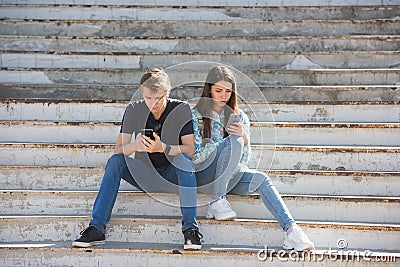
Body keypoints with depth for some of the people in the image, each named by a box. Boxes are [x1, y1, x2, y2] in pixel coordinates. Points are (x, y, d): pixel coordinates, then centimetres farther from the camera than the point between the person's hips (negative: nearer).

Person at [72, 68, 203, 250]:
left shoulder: (182, 110, -10)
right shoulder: (133, 110, -5)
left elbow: (191, 150, -17)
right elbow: (118, 149, -10)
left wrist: (163, 148, -36)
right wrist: (134, 146, -34)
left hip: (172, 174, -2)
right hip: (144, 176, 2)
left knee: (183, 159, -32)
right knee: (115, 160, -23)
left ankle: (190, 228, -35)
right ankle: (96, 229, -25)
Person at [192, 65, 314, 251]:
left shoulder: (239, 117, 7)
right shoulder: (196, 115, -3)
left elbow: (245, 159, 3)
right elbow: (195, 156, -11)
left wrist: (244, 138, -20)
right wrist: (235, 139, -19)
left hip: (230, 176, 4)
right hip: (204, 175, -4)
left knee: (260, 179, -26)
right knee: (233, 141, -28)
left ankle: (290, 229, -39)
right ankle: (217, 202, -23)